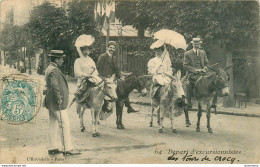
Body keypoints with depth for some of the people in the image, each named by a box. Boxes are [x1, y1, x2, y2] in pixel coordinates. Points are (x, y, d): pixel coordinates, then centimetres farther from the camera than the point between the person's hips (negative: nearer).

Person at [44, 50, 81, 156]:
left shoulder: (49, 68, 15)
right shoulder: (54, 70, -17)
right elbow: (54, 85, -28)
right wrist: (59, 99, -24)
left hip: (51, 103, 11)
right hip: (57, 103, -11)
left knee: (52, 125, 13)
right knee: (65, 124, -5)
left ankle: (52, 148, 19)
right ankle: (67, 149, -2)